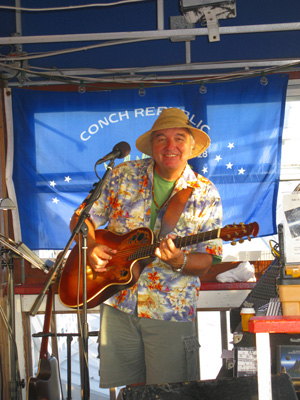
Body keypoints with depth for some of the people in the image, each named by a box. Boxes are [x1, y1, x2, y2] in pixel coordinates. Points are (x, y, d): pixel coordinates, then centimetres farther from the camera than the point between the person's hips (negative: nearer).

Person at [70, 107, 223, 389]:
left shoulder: (205, 194, -3)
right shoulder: (124, 175, 2)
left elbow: (205, 262, -5)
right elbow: (82, 218, 7)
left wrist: (179, 261, -25)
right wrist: (90, 247, -12)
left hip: (171, 313, -2)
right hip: (117, 305, 2)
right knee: (120, 391, 10)